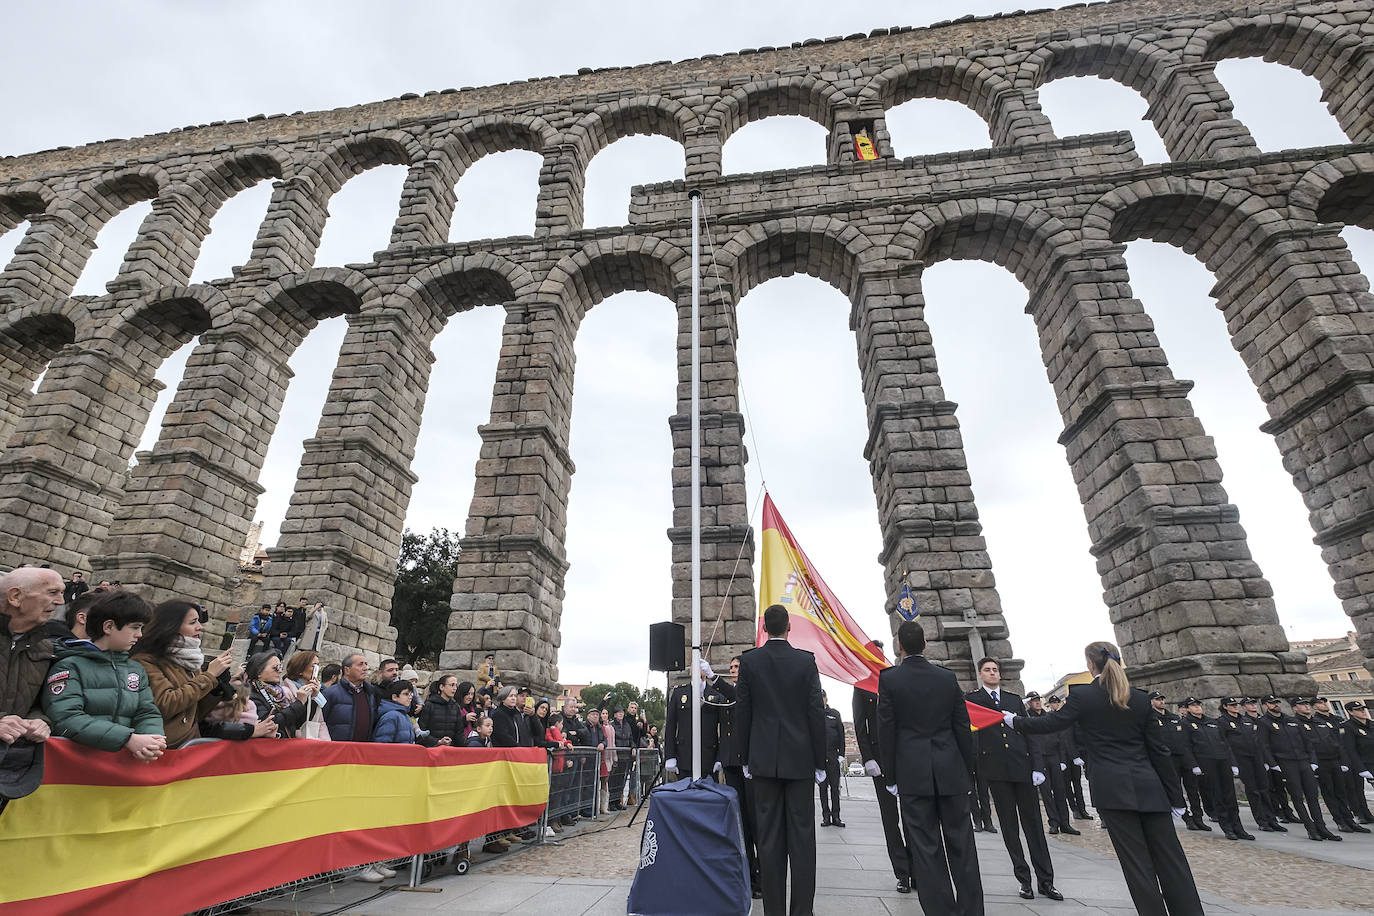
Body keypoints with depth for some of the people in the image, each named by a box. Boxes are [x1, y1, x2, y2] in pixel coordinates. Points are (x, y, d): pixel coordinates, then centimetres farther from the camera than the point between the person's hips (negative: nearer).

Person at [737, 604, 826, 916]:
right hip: (800, 758, 0)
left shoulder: (749, 661, -3)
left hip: (763, 759, 1)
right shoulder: (806, 660, -5)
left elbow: (742, 712, 0)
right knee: (801, 836, 7)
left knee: (769, 836, 8)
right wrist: (820, 761, 4)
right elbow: (817, 713, -5)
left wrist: (747, 758, 9)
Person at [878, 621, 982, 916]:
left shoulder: (889, 679, -8)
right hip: (951, 771, 3)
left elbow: (886, 731, -7)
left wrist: (890, 777, 2)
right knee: (961, 845, 14)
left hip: (912, 774, -3)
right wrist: (968, 772, 14)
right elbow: (963, 728, 4)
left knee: (926, 847, 5)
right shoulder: (948, 678, 1)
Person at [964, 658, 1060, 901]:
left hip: (1021, 766, 2)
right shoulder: (971, 699, 4)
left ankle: (1046, 880, 14)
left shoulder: (1014, 700, 14)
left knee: (1033, 823, 6)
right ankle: (1024, 879, 16)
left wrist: (1036, 766, 2)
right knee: (1009, 826, 6)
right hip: (995, 769, -2)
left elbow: (1028, 732, 12)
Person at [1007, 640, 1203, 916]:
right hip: (1148, 786, 4)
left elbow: (1051, 723, -5)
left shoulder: (1082, 695, -7)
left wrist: (1014, 721, 10)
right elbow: (1158, 750, 7)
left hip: (1111, 788, -4)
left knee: (1136, 858, 2)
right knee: (1169, 855, 9)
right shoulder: (1140, 698, 5)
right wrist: (1174, 796, 13)